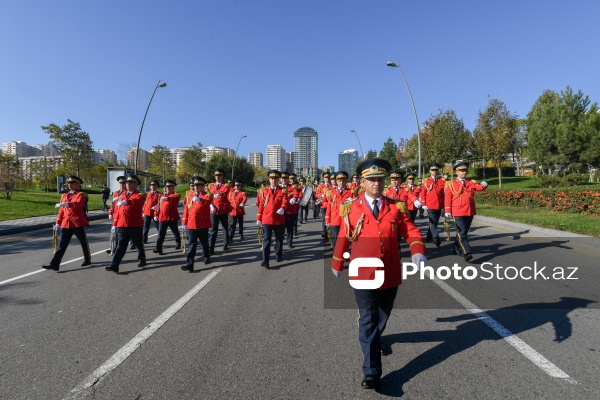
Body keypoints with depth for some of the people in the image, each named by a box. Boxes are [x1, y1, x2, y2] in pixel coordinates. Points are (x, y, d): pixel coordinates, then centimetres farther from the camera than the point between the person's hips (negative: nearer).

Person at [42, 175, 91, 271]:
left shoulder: (81, 195, -4)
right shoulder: (64, 195, 15)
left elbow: (79, 204, -26)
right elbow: (61, 210, 18)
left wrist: (67, 204, -40)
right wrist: (58, 223, 16)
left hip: (78, 223, -5)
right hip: (66, 224, 5)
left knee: (84, 242, 9)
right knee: (61, 244, 1)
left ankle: (87, 260, 25)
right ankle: (55, 264, -1)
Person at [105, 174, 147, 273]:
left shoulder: (139, 195, -4)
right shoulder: (122, 195, 14)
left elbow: (136, 201, -30)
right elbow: (117, 210, 16)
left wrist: (126, 201, -49)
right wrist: (114, 224, 13)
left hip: (135, 226, -4)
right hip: (121, 226, 4)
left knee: (139, 244, 12)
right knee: (120, 246, -2)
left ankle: (142, 260, 32)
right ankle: (114, 266, -6)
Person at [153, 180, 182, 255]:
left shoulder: (176, 195, -2)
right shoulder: (162, 196, 15)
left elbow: (174, 198, -27)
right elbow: (159, 206, 15)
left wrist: (168, 198, -45)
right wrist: (156, 215, 8)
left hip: (172, 217, -4)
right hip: (162, 217, 4)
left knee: (175, 232, 13)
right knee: (161, 234, -2)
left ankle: (178, 243, 35)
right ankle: (159, 248, -2)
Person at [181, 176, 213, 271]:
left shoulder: (207, 195, 1)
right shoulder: (190, 195, 13)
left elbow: (207, 202, -23)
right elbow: (186, 209, 11)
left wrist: (199, 199, -41)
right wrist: (184, 223, 8)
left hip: (203, 224, -3)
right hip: (191, 224, 3)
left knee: (204, 242, 14)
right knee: (191, 244, -3)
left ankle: (207, 257, 36)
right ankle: (189, 264, -8)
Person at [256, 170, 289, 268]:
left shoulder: (283, 191, 3)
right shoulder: (265, 191, 7)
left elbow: (285, 202, -11)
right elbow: (261, 204, 6)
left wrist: (282, 208, -34)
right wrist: (258, 218, 3)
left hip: (279, 219, 0)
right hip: (266, 219, 0)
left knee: (279, 238, 15)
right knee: (266, 240, -4)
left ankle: (279, 255, 34)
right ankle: (265, 260, -7)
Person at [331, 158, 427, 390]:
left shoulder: (396, 207, 0)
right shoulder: (351, 209, -4)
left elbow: (411, 232, -2)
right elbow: (343, 238, 4)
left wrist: (418, 252, -22)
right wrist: (337, 264, 13)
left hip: (390, 274, 3)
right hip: (363, 274, -2)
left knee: (382, 316, 22)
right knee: (367, 321, 1)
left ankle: (375, 340, 54)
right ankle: (371, 372, 11)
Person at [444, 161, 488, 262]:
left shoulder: (471, 183, 14)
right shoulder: (451, 184, 2)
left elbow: (480, 187, 2)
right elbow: (448, 198, -2)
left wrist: (484, 185, -21)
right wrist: (447, 211, -9)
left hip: (470, 212, 5)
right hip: (458, 213, -5)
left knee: (464, 232, 14)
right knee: (462, 233, -12)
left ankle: (456, 249, 30)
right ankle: (467, 253, -18)